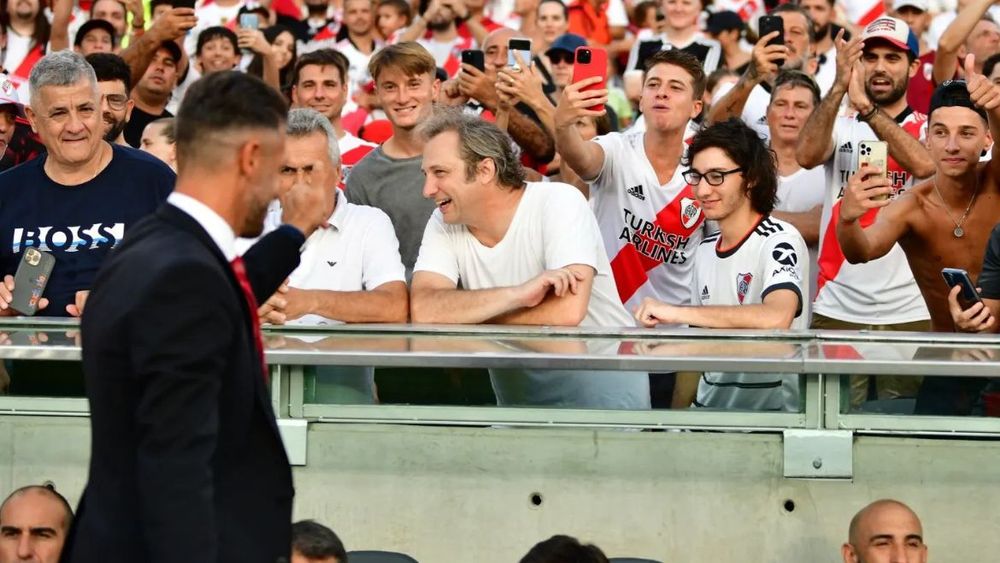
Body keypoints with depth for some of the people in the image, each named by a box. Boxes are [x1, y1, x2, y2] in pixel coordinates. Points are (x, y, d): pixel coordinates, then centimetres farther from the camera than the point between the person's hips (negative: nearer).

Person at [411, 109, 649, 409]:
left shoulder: (559, 202, -14)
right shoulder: (444, 226, -1)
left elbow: (567, 312, -25)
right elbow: (422, 311, -18)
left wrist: (463, 313, -14)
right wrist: (519, 293, -27)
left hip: (603, 387, -7)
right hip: (520, 397, 7)